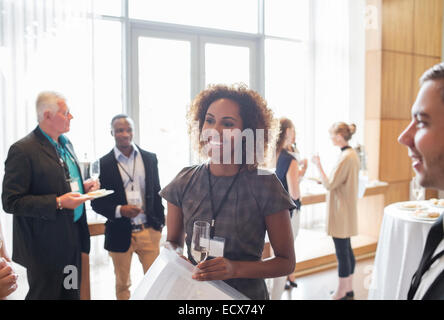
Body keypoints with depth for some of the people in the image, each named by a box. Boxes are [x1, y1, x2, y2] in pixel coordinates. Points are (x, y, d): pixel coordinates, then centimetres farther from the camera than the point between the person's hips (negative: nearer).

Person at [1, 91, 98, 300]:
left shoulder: (66, 143, 9)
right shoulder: (22, 150, -18)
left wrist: (82, 186, 1)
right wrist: (58, 203, -26)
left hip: (72, 239, 8)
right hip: (45, 245, -8)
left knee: (72, 294, 20)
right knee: (45, 295, 8)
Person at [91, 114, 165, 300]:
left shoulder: (150, 158, 4)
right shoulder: (103, 164, -3)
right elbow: (96, 203, -1)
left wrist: (160, 223, 8)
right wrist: (119, 210, -18)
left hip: (149, 231, 2)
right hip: (120, 234, -1)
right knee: (122, 284, 13)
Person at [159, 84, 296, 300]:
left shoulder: (265, 185, -15)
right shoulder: (184, 182, -6)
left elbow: (287, 262, -9)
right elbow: (173, 243, 6)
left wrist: (235, 269, -23)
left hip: (247, 293, -2)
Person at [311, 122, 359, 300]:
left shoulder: (346, 157, -20)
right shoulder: (352, 154, 12)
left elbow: (329, 185, -18)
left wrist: (318, 165, -11)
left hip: (341, 211, -10)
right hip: (346, 210, 10)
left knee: (342, 252, -1)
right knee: (346, 250, 17)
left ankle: (341, 293, 9)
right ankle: (348, 289, 29)